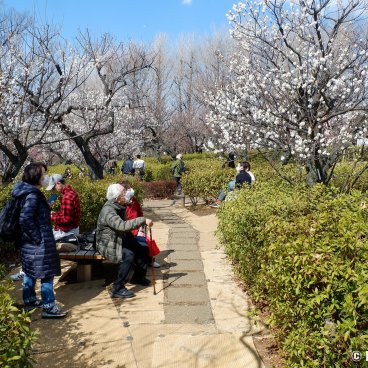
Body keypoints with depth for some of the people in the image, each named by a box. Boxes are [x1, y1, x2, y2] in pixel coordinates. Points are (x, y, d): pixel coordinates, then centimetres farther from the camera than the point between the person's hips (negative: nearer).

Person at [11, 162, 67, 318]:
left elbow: (25, 216, 18)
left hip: (28, 242, 10)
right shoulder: (32, 195, -21)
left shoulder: (26, 191, 10)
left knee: (30, 272, 21)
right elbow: (25, 219, -29)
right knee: (47, 274, -1)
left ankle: (29, 301, 35)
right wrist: (37, 237, -20)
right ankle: (49, 308, 8)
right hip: (40, 244, -10)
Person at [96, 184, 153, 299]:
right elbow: (122, 225, -43)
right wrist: (143, 220, -40)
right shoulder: (108, 211, -28)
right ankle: (117, 289, -20)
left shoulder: (120, 207, 2)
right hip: (108, 245, -9)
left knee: (143, 249, -1)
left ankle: (138, 277, 22)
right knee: (128, 255, -30)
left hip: (121, 239, 9)